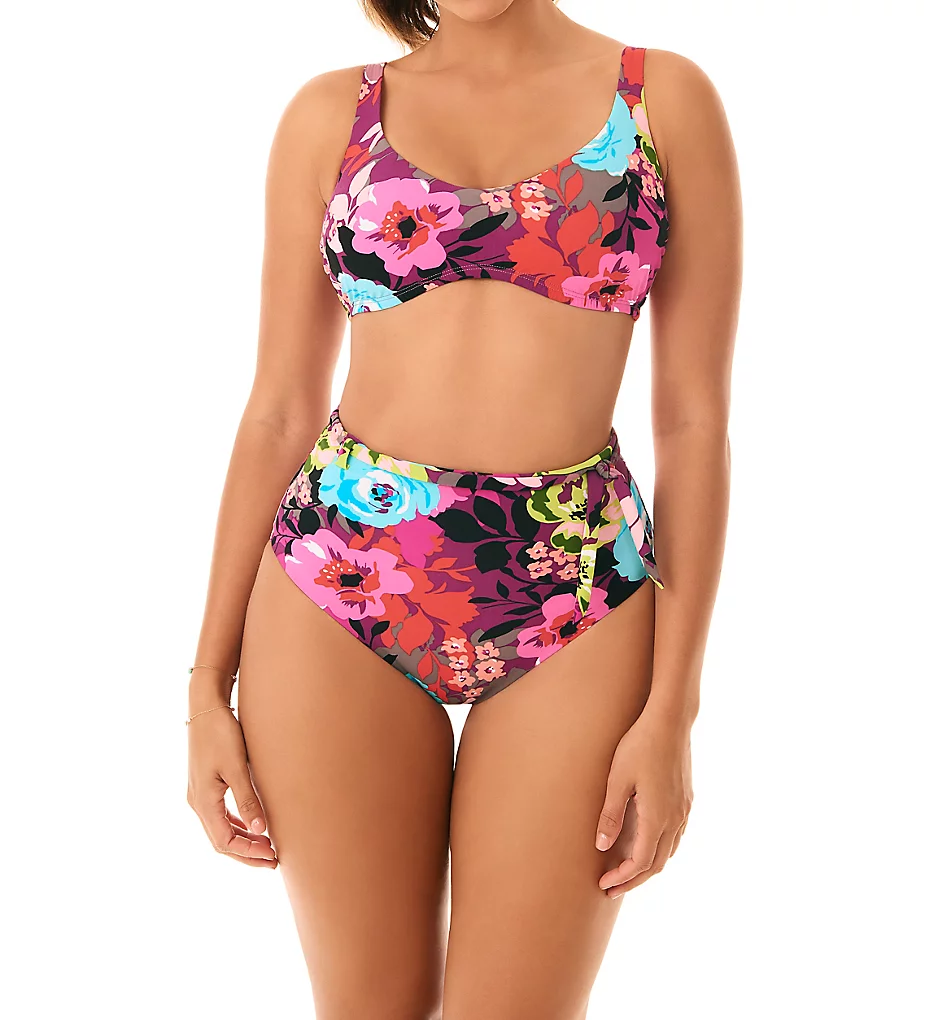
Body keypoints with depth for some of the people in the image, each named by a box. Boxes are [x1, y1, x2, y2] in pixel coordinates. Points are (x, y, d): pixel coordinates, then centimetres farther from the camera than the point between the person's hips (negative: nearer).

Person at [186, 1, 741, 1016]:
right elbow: (279, 409, 7)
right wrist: (209, 684, 4)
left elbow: (695, 420, 0)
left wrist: (672, 711, -5)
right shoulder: (332, 113, 6)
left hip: (577, 596, -1)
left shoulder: (668, 99, 3)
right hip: (341, 587, 1)